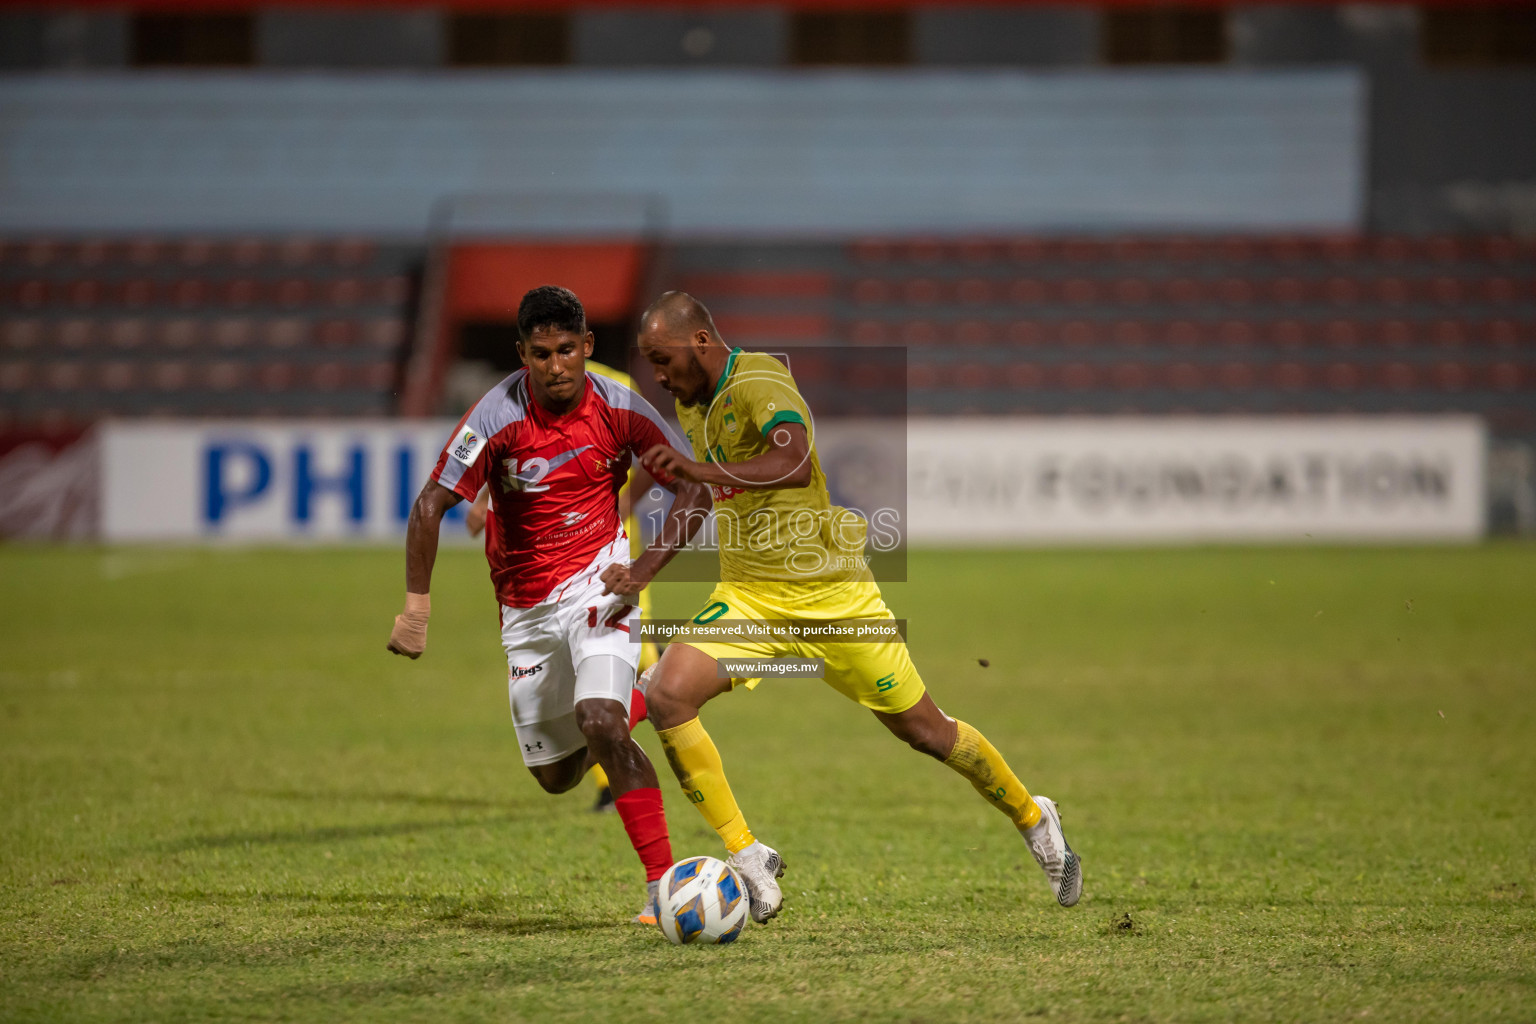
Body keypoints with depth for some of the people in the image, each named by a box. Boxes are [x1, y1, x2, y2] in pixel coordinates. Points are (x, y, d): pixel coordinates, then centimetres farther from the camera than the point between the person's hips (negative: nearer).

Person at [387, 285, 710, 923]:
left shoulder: (617, 408, -11)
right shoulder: (499, 417, -16)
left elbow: (694, 489, -2)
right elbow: (430, 506, -15)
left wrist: (645, 567, -14)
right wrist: (416, 606, -22)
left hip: (597, 581, -2)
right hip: (525, 606, 2)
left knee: (601, 723, -26)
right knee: (556, 775, 9)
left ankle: (663, 882, -23)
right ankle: (618, 717, 45)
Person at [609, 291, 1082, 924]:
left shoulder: (759, 382, -18)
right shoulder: (691, 406, 8)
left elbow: (794, 464, -38)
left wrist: (702, 470, -46)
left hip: (830, 593, -6)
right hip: (747, 598, 6)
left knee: (923, 730, 5)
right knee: (665, 696, -19)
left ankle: (1033, 819, 31)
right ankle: (748, 859, -13)